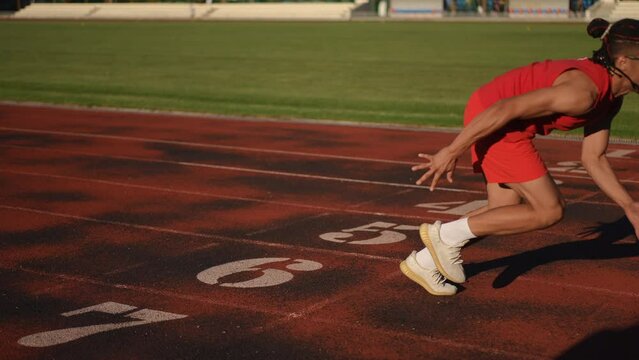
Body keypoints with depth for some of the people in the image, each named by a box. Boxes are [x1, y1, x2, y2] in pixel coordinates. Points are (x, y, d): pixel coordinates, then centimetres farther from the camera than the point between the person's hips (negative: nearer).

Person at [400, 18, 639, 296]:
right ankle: (446, 235, 0)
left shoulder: (611, 98, 7)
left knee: (504, 213, 15)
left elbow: (593, 159, 15)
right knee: (549, 211, -5)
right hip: (493, 122, -10)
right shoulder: (583, 92, -24)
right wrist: (452, 152, -24)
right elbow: (506, 109, -27)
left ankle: (423, 262, 25)